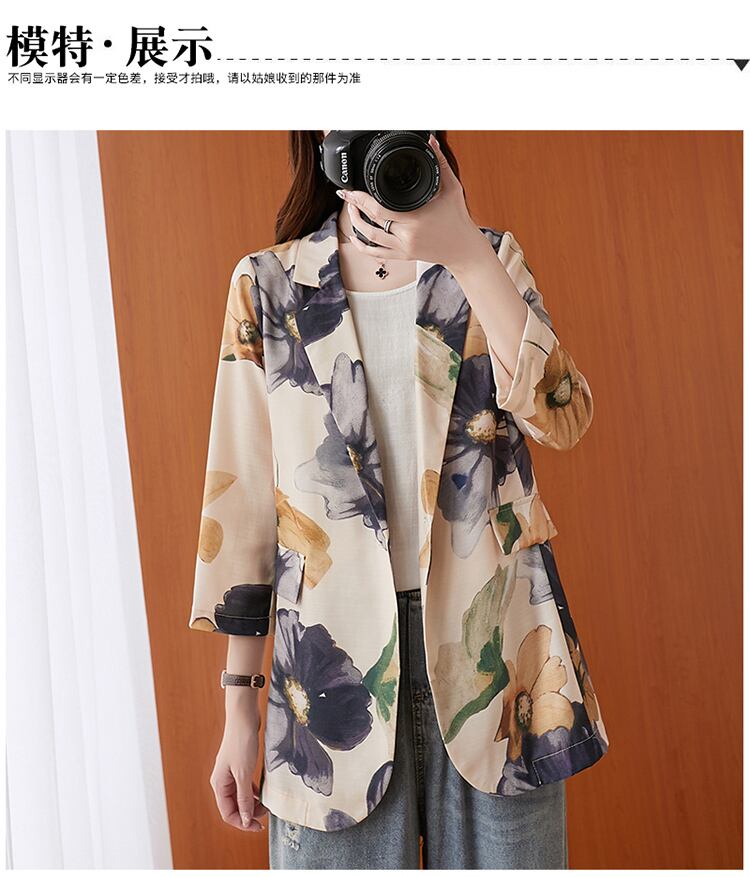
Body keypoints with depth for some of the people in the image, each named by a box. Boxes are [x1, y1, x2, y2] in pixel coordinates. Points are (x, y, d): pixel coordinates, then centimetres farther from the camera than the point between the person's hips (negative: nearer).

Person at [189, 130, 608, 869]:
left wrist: (465, 255, -19)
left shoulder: (490, 261, 7)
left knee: (502, 854, 10)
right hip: (336, 657, 0)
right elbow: (243, 498, 3)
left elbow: (562, 417, -10)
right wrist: (240, 706, 3)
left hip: (491, 642, 1)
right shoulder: (269, 285, 5)